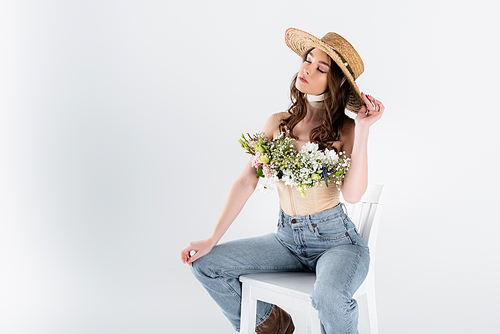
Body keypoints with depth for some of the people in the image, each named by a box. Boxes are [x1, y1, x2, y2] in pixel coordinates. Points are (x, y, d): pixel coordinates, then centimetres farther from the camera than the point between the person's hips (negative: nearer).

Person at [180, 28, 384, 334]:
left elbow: (353, 194, -22)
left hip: (336, 240, -5)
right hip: (288, 238, 5)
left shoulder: (344, 130, -9)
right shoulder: (279, 124, 2)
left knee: (329, 299, -36)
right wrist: (212, 240, -1)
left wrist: (363, 128, -23)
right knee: (206, 264, -3)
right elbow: (247, 181, 2)